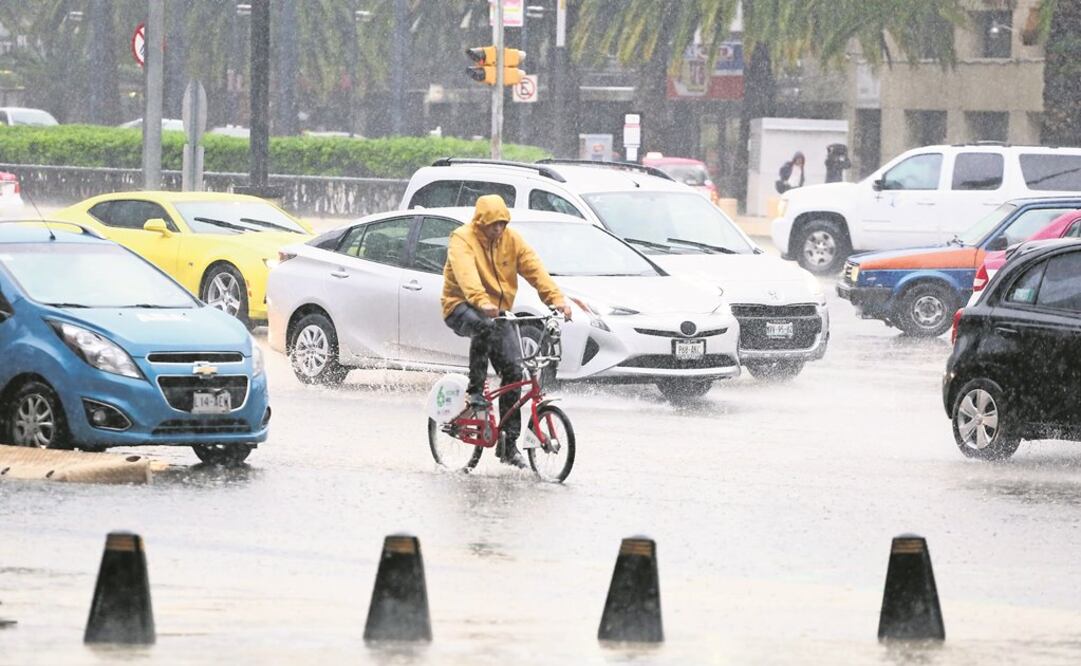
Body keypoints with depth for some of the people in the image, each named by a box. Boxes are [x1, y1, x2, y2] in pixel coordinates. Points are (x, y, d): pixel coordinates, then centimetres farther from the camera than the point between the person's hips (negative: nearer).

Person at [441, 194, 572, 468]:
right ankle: (475, 390, -26)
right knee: (484, 326, -41)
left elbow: (534, 268, -7)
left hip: (498, 311, 5)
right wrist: (481, 301, -50)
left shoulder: (511, 240, 3)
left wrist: (556, 298, -23)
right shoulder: (463, 240, -13)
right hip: (462, 307, -5)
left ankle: (509, 443, -2)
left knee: (513, 369, -8)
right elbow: (466, 273, -32)